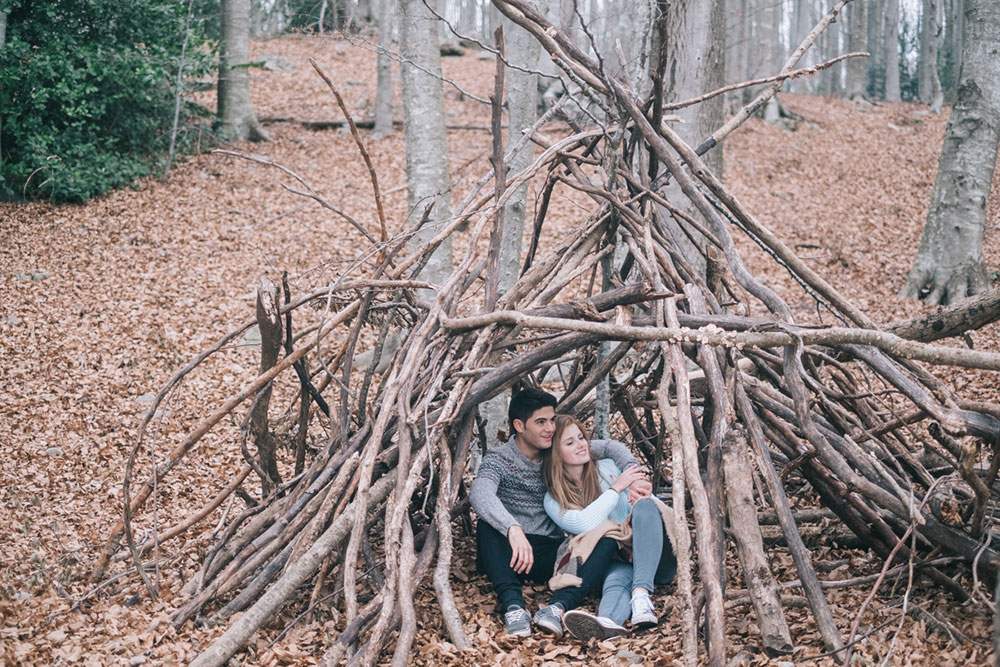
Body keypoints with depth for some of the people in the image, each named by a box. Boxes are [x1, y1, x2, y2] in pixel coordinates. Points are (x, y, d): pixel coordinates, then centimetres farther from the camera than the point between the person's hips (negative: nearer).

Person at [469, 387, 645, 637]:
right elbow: (480, 493, -31)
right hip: (510, 556, -4)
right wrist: (513, 529, -49)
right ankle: (513, 605, -47)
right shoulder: (499, 460, -9)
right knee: (488, 522, -34)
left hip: (549, 557, 4)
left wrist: (632, 470, -11)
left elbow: (609, 448, 12)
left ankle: (558, 606, -41)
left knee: (610, 535, -20)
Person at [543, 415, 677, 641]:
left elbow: (662, 509, 8)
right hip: (615, 562, -1)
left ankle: (641, 595, -48)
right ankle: (607, 621, -73)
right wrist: (616, 488, -10)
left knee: (645, 507, -29)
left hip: (655, 559, 2)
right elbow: (585, 524, -14)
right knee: (617, 576, -38)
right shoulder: (553, 501, 6)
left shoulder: (609, 467, 12)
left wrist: (647, 498, -16)